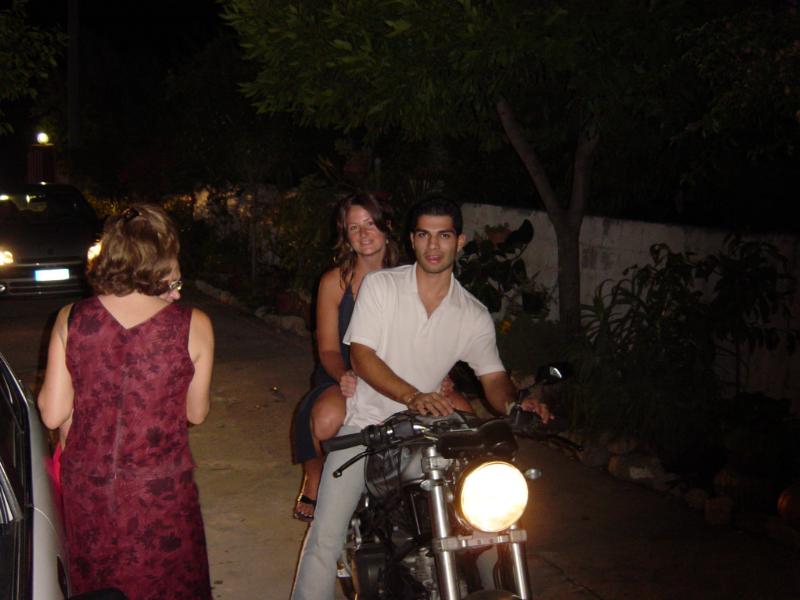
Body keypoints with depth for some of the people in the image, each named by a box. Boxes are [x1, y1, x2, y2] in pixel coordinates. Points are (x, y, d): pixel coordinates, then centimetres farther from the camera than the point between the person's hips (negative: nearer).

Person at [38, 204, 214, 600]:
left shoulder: (70, 320, -10)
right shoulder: (193, 326, -15)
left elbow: (52, 414, -6)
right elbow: (196, 413, -2)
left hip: (85, 490, 2)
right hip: (160, 490, -2)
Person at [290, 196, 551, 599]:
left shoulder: (474, 315, 3)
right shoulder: (381, 285, -5)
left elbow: (493, 377, -1)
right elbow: (361, 356, -13)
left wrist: (515, 403, -25)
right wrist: (412, 396, -28)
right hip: (365, 425, -2)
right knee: (326, 535, -8)